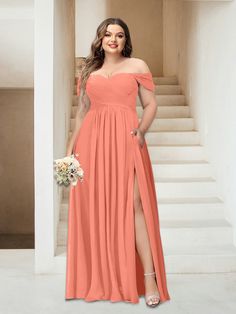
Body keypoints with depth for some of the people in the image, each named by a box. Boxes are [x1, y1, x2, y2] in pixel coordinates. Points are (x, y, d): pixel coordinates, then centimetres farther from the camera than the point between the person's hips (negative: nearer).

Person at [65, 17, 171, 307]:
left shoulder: (137, 66, 9)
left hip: (125, 140, -3)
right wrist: (70, 147, 10)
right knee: (94, 207, 4)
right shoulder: (88, 70, 16)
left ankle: (150, 278, -5)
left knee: (134, 205, -10)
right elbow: (82, 112, 17)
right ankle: (99, 278, 17)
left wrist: (141, 130, -13)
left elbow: (151, 104, 6)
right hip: (92, 142, 3)